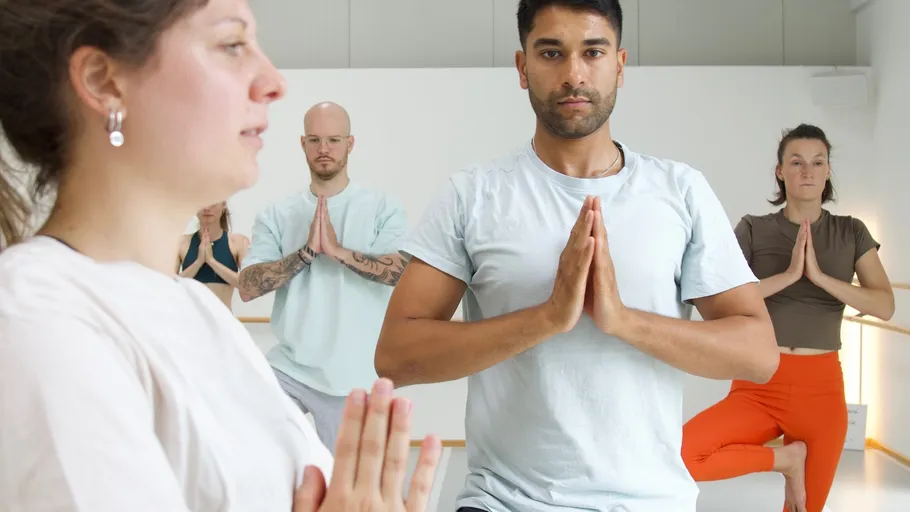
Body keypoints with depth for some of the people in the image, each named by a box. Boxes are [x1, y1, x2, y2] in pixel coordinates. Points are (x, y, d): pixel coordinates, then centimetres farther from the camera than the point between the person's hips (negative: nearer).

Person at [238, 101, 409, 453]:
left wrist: (338, 250, -19)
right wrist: (308, 252, -17)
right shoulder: (276, 216, 4)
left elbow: (403, 272, -17)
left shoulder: (384, 209, -1)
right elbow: (247, 288, -7)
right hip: (289, 369, 2)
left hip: (356, 378, -1)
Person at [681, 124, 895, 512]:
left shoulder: (851, 232, 6)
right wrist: (789, 274, -18)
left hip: (822, 389, 1)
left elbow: (885, 306, -5)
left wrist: (819, 275, -16)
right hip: (759, 386, -1)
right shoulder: (754, 229, 1)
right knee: (680, 455, -24)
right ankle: (785, 458, -3)